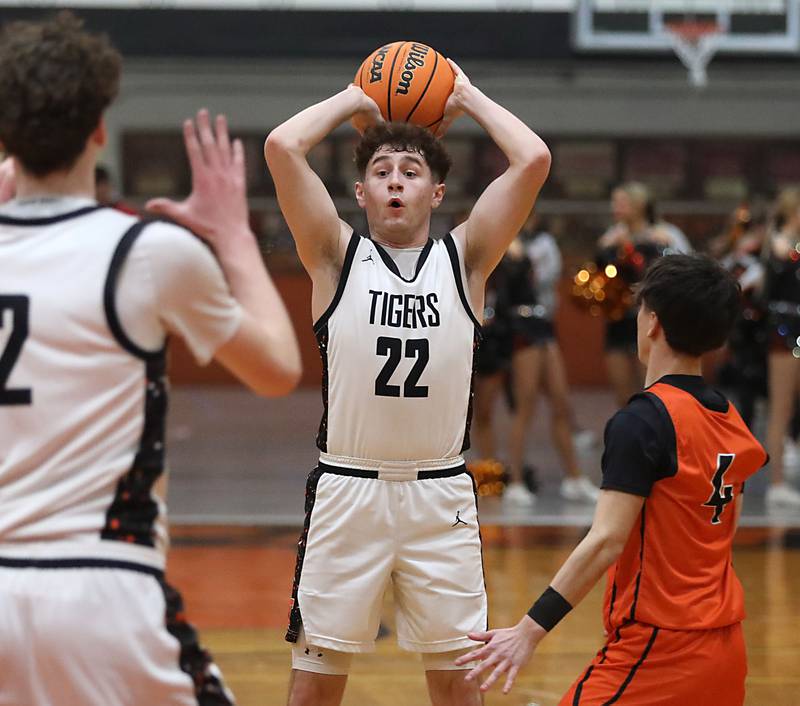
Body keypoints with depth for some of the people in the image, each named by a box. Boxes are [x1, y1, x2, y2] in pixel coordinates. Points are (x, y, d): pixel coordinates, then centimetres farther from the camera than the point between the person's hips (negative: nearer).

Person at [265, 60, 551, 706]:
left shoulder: (464, 259, 5)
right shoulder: (337, 257, 2)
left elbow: (534, 160, -6)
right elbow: (282, 147, -9)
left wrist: (468, 98, 6)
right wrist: (354, 101, 5)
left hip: (441, 494, 1)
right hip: (347, 491, -1)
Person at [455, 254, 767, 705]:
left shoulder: (642, 421, -14)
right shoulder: (731, 421, 9)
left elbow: (606, 542, -20)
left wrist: (531, 629, -19)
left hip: (660, 647, -8)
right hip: (725, 647, 8)